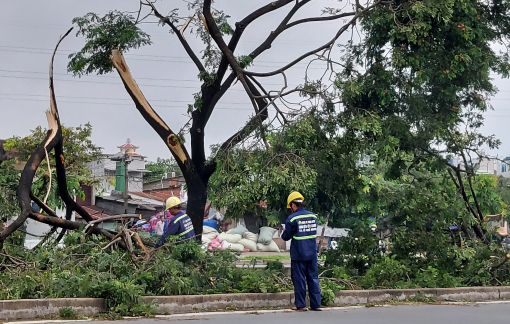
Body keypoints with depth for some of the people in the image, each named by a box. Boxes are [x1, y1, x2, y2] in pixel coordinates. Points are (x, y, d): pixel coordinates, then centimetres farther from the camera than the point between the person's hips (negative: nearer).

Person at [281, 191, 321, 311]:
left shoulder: (292, 219, -12)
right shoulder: (313, 216, 5)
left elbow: (286, 237, -7)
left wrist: (284, 234, 15)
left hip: (298, 254, -5)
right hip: (312, 253, 5)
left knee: (299, 279, 4)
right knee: (313, 278, 9)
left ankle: (301, 304, 6)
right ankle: (316, 304, 9)